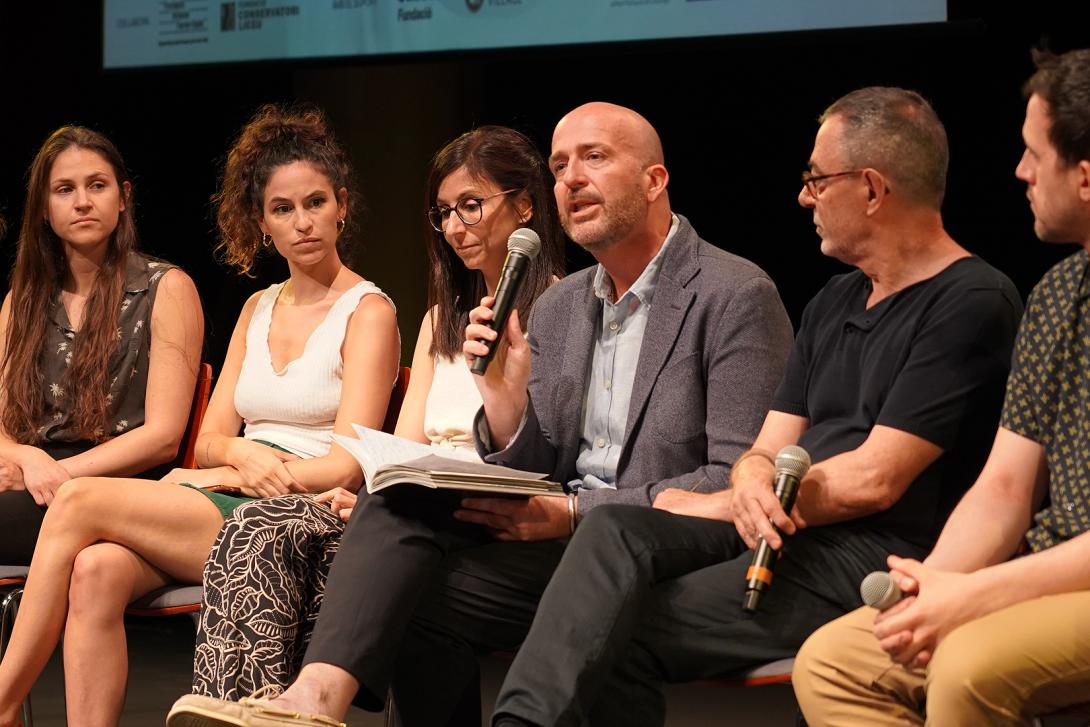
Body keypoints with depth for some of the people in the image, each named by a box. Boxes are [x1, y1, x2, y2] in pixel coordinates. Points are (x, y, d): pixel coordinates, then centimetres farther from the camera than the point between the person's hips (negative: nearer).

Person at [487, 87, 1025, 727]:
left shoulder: (974, 303, -7)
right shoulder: (834, 303, 22)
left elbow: (874, 480, -13)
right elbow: (767, 452, 16)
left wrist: (710, 506, -3)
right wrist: (750, 487, -11)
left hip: (879, 555, -8)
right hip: (781, 530, 8)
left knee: (624, 635, -22)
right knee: (613, 531, -20)